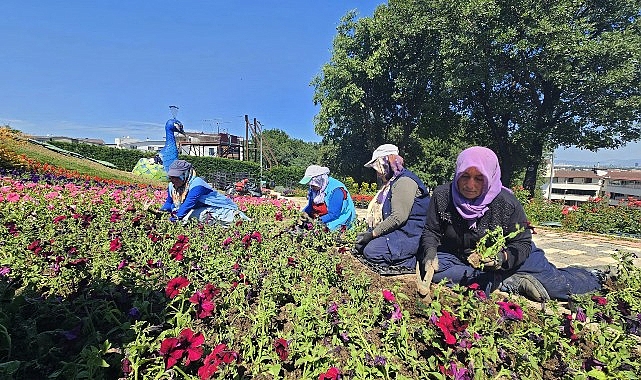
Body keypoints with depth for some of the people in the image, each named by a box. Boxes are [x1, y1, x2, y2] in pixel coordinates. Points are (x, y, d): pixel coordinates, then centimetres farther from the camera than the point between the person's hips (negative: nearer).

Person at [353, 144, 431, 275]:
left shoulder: (405, 181, -15)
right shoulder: (391, 182, 19)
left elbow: (398, 217, -24)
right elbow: (385, 214, 20)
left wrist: (373, 233, -18)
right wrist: (369, 232, 8)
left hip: (411, 235, -10)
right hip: (396, 232, 11)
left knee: (371, 252, -23)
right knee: (360, 245, 0)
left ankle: (413, 262, -9)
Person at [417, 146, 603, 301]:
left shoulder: (507, 203, -19)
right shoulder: (442, 195, -16)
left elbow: (522, 243, -12)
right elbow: (431, 231, -7)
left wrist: (504, 257, -33)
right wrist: (430, 251, -27)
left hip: (507, 259, 0)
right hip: (459, 258, 1)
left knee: (556, 283, -4)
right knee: (432, 269, -28)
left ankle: (596, 277, 33)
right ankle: (509, 284, -23)